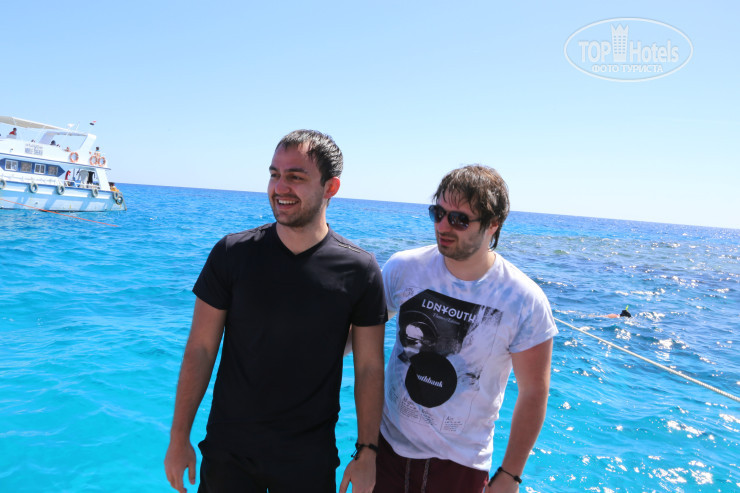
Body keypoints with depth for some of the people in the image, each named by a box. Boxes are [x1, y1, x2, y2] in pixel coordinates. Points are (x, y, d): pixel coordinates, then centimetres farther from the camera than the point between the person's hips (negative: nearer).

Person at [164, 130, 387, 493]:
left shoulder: (359, 271, -11)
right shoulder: (232, 254, -10)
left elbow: (369, 369, -5)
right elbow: (200, 350, -4)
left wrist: (367, 452, -4)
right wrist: (179, 437, -2)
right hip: (228, 450, 1)